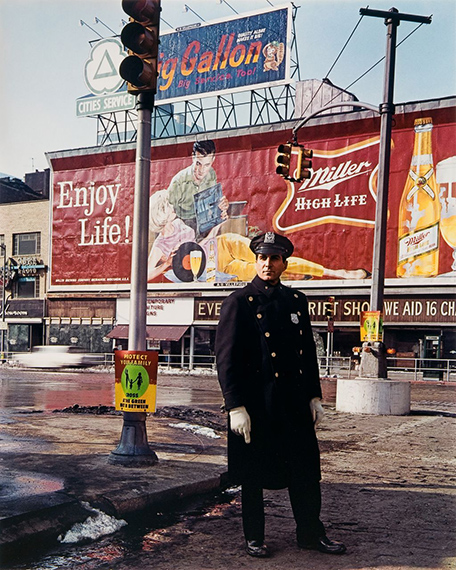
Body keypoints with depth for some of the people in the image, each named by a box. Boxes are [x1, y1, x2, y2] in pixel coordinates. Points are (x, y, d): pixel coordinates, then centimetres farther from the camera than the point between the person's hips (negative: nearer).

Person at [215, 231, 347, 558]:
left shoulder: (297, 300, 11)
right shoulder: (239, 302, -5)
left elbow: (309, 352, 15)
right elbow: (227, 358, -10)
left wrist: (314, 397, 10)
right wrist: (236, 408, -15)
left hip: (295, 403, 5)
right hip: (256, 405, -5)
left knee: (306, 469, 11)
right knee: (253, 473, 7)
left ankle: (312, 534, 27)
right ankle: (254, 538, 24)